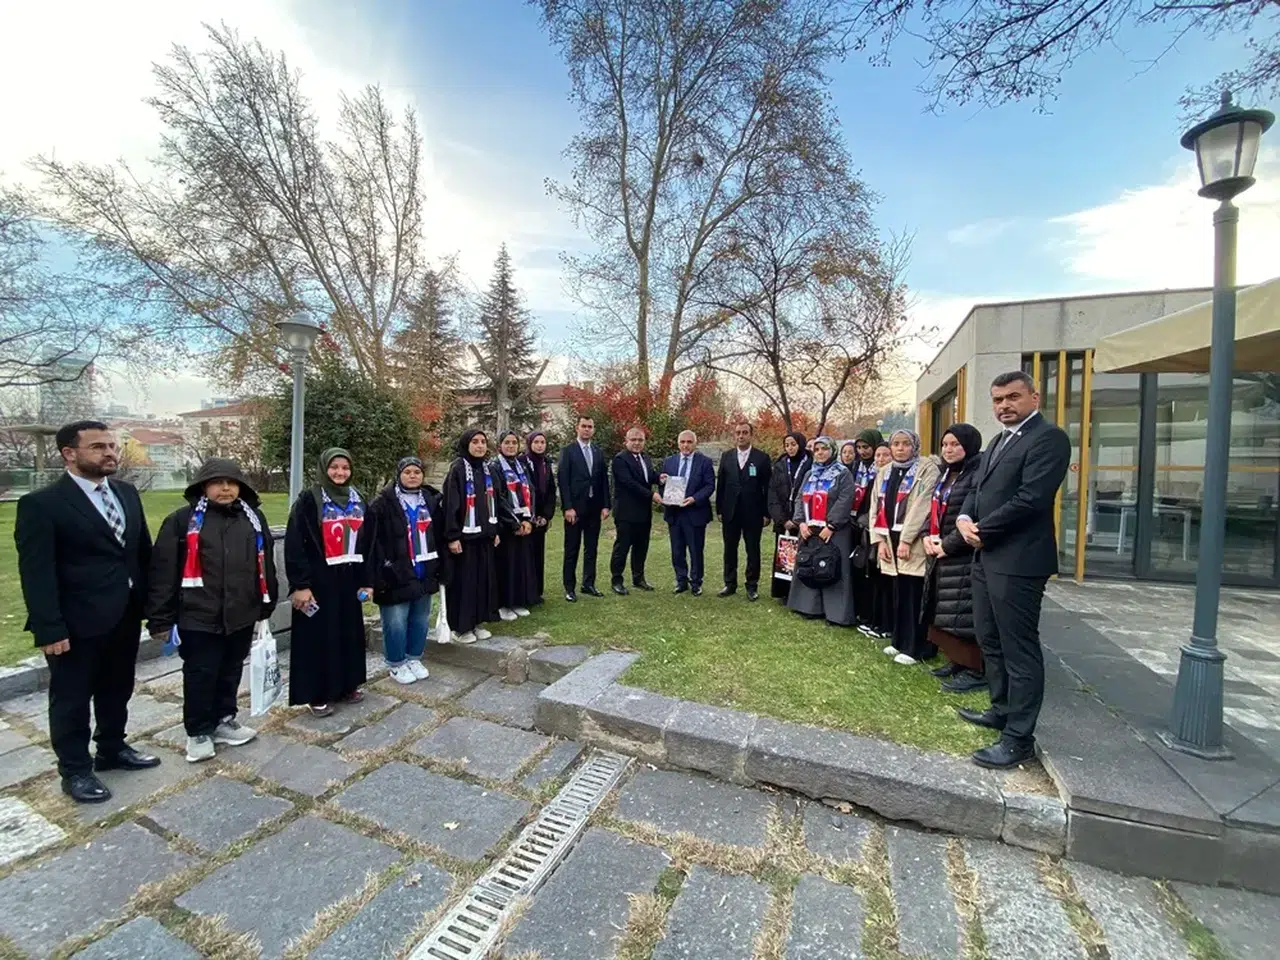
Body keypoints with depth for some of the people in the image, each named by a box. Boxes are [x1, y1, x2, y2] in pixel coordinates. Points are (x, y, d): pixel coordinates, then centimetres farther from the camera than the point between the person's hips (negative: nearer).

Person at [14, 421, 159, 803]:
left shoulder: (127, 493, 5)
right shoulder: (41, 504, -13)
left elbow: (144, 552, 9)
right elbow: (36, 573, -15)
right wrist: (50, 629, -17)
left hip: (126, 617, 6)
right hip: (78, 623, -5)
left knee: (117, 690, 20)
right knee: (72, 698, 12)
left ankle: (113, 749, 38)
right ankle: (75, 771, 29)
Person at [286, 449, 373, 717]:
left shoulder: (358, 500, 9)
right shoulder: (309, 500, -7)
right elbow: (294, 544, -12)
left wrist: (366, 580, 8)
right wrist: (300, 584, -17)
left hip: (348, 579, 5)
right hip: (319, 579, -5)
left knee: (349, 633, 13)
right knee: (320, 635, 3)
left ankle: (347, 685, 28)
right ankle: (318, 695, 16)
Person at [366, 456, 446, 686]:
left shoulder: (432, 500, 9)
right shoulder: (383, 503, -8)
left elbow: (439, 537, 14)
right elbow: (374, 541, -12)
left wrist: (441, 568, 10)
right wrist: (379, 574, -17)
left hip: (424, 573, 5)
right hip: (396, 574, -5)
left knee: (421, 620, 14)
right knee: (396, 623, 2)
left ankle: (414, 659, 32)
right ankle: (396, 664, 21)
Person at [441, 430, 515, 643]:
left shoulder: (490, 470, 9)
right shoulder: (457, 469, -11)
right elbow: (450, 505, -14)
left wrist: (497, 530, 10)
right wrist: (452, 536, -18)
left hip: (485, 535, 7)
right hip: (464, 536, -6)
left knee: (485, 578, 11)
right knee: (464, 580, 1)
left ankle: (478, 622, 25)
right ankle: (460, 627, 14)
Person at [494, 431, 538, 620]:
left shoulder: (522, 467, 15)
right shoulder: (495, 468, -5)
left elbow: (530, 493, 8)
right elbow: (498, 499, -12)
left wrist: (528, 519, -6)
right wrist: (514, 523, -14)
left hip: (524, 522, 6)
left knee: (523, 561, 8)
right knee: (506, 563, -3)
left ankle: (519, 602, 19)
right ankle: (503, 604, 7)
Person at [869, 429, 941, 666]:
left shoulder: (927, 468, -3)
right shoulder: (884, 473, 16)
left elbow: (922, 505, -12)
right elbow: (876, 507, 12)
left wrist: (906, 539, -18)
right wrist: (880, 540, 2)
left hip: (914, 541, -5)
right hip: (891, 540, 6)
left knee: (915, 595, -4)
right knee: (899, 593, 12)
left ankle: (916, 648, 5)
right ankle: (900, 641, 23)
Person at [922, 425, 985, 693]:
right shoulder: (946, 475, 15)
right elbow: (935, 510, 18)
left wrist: (948, 545, -16)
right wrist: (929, 537, 0)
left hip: (965, 557, -9)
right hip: (942, 555, 9)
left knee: (965, 613, -4)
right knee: (946, 612, 15)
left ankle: (975, 670, 7)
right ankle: (957, 661, 28)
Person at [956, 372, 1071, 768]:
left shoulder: (1049, 437, -10)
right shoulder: (998, 441, 19)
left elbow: (1030, 498, -20)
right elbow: (977, 488, 18)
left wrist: (982, 530, -12)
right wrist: (964, 519, -2)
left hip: (1017, 561, -9)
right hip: (986, 558, 9)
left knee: (1019, 650, -1)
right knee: (991, 642, 19)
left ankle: (1018, 738, 9)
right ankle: (1002, 710, 35)